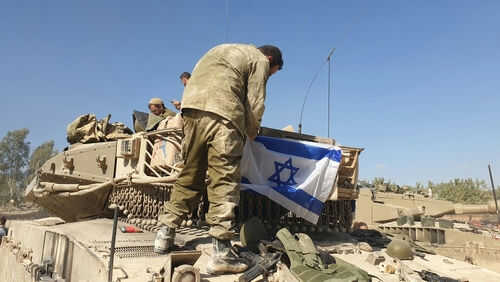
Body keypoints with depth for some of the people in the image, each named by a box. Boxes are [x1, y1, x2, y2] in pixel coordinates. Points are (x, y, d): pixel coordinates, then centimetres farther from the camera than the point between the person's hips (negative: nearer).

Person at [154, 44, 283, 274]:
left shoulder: (222, 50, 35)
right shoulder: (260, 59, 14)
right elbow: (255, 103, 3)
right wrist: (252, 134, 19)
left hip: (192, 108, 7)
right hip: (222, 113, -7)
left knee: (189, 176, 14)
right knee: (224, 182, -8)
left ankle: (165, 235, 19)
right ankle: (221, 252, -10)